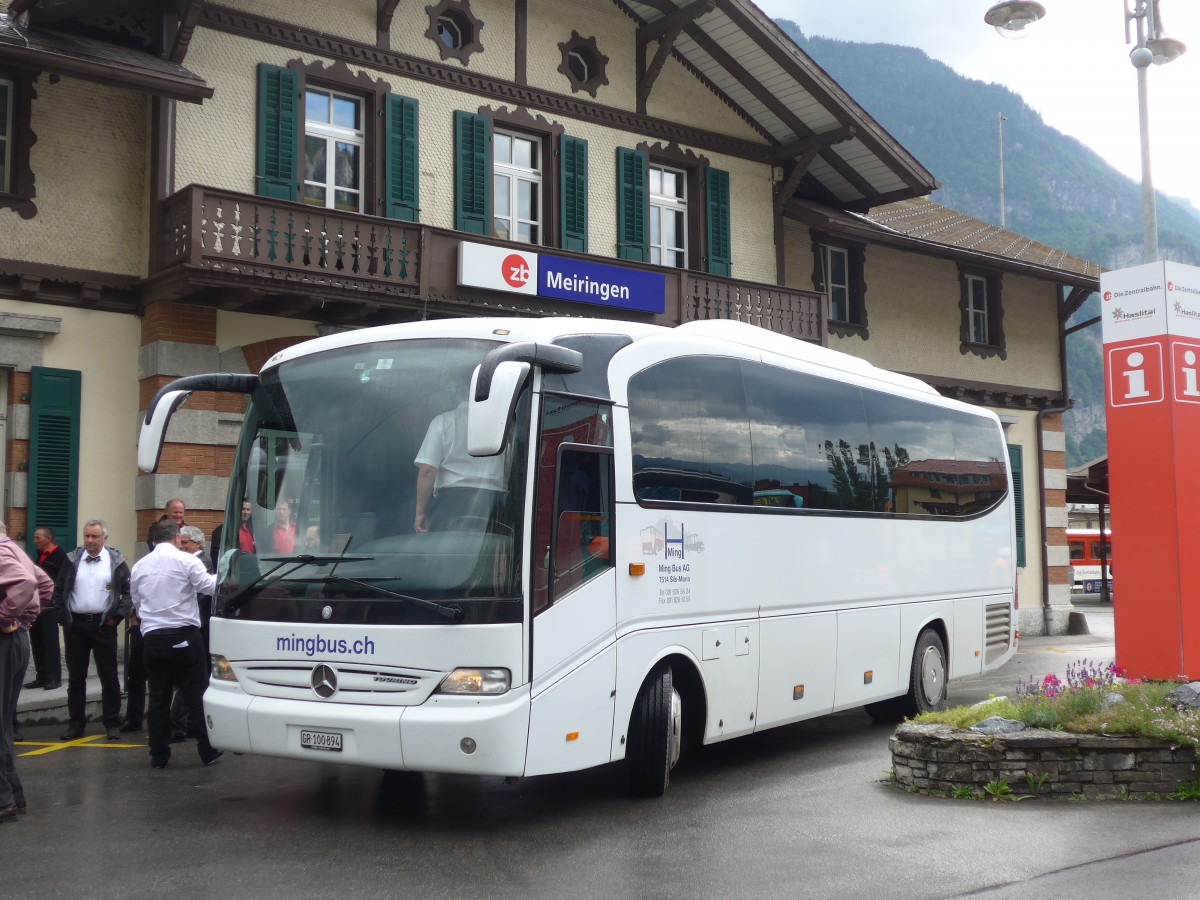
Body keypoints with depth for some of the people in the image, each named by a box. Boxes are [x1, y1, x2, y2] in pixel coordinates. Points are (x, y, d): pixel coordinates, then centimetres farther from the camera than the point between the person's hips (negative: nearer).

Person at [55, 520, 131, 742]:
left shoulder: (116, 561, -2)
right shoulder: (72, 560, 4)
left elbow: (128, 591, -1)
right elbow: (58, 590, 8)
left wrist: (117, 616, -9)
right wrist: (63, 617, 0)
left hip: (103, 625, -2)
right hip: (75, 625, 2)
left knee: (108, 676, 2)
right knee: (76, 677, 9)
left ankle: (112, 723, 9)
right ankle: (76, 723, 18)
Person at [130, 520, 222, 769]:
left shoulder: (140, 565, 8)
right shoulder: (186, 560, -8)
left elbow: (136, 601, 16)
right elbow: (210, 586, -8)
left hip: (152, 636, 4)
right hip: (184, 635, -4)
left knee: (158, 697, 8)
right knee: (197, 693, 4)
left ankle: (159, 755, 11)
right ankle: (207, 751, 8)